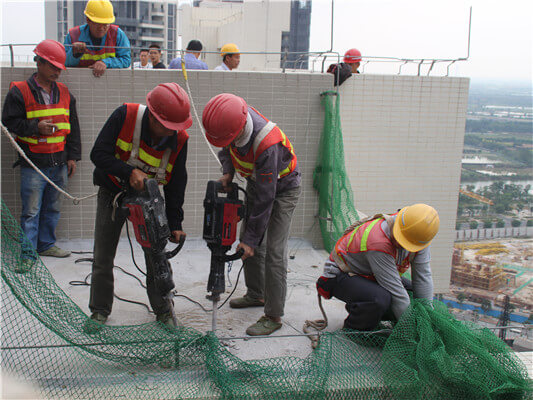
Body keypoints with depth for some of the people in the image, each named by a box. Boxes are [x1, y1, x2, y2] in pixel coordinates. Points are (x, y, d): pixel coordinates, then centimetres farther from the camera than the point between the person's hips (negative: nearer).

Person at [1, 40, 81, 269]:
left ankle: (46, 244, 27)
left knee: (53, 207, 13)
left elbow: (73, 127, 15)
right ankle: (27, 253, 3)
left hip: (59, 162, 5)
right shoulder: (20, 91, -3)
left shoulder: (64, 93, 12)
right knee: (31, 210, -4)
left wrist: (72, 156, 11)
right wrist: (36, 127, -17)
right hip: (33, 163, -5)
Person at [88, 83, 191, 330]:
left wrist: (175, 224, -7)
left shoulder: (179, 139, -17)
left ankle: (163, 311, 19)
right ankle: (99, 311, 23)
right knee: (103, 256, 4)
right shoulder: (125, 116, -25)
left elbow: (176, 184, -7)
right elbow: (98, 154, -21)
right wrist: (129, 172, -35)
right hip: (113, 192, -1)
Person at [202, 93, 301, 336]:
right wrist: (228, 171, -13)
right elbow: (226, 148, 6)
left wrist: (251, 239, -27)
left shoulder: (267, 145, -41)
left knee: (273, 252, -13)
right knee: (249, 240, 13)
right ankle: (256, 295, 31)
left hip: (283, 189, -8)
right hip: (256, 181, 8)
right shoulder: (233, 120, -20)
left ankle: (273, 317, -4)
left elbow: (265, 199, -34)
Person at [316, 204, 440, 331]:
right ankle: (352, 330, -7)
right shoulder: (377, 241, -38)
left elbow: (423, 277, -10)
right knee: (380, 299, -35)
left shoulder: (419, 239, -15)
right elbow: (394, 289, -33)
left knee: (417, 293, 0)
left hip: (369, 276, 8)